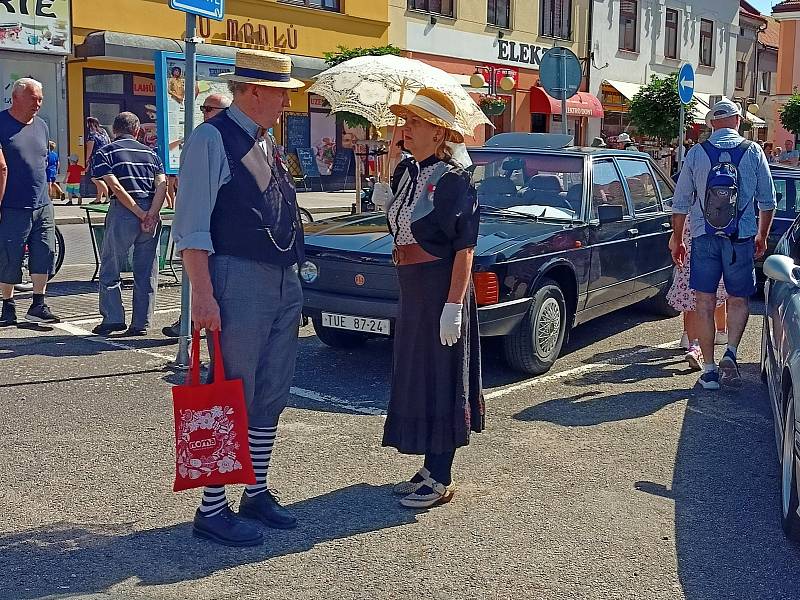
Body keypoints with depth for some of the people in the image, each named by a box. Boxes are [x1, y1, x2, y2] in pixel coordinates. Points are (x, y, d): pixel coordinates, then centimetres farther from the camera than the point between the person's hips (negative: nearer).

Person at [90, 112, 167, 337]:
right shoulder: (150, 153, 14)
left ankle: (113, 318, 3)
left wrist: (141, 214, -10)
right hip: (150, 212, 3)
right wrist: (151, 214, -10)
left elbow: (115, 186, -10)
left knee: (110, 268, 9)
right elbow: (162, 184, -2)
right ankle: (141, 324, 8)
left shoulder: (105, 152, 4)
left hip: (123, 213, -3)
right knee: (147, 272, 7)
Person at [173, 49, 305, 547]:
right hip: (240, 281, -8)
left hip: (285, 282, 8)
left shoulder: (266, 142, 15)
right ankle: (212, 510, 9)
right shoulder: (212, 140, -10)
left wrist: (294, 279, 17)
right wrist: (203, 295, -21)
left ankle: (257, 493, 27)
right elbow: (191, 227, -14)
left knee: (271, 396, 14)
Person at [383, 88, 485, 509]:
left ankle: (441, 481, 11)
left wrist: (453, 305, -22)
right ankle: (430, 470, 27)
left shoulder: (452, 179, -14)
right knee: (415, 377, 14)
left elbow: (464, 248, -18)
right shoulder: (405, 172, 9)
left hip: (441, 292, -8)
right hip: (411, 291, 8)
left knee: (440, 380, 0)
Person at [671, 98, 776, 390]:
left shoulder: (696, 153, 2)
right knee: (739, 299, 15)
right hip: (741, 236, 0)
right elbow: (768, 200, 6)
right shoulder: (753, 151, 2)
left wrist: (676, 239, 13)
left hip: (704, 236, 0)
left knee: (705, 303, 4)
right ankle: (731, 351, -4)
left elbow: (681, 202, 4)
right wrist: (762, 236, 18)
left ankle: (709, 369, 5)